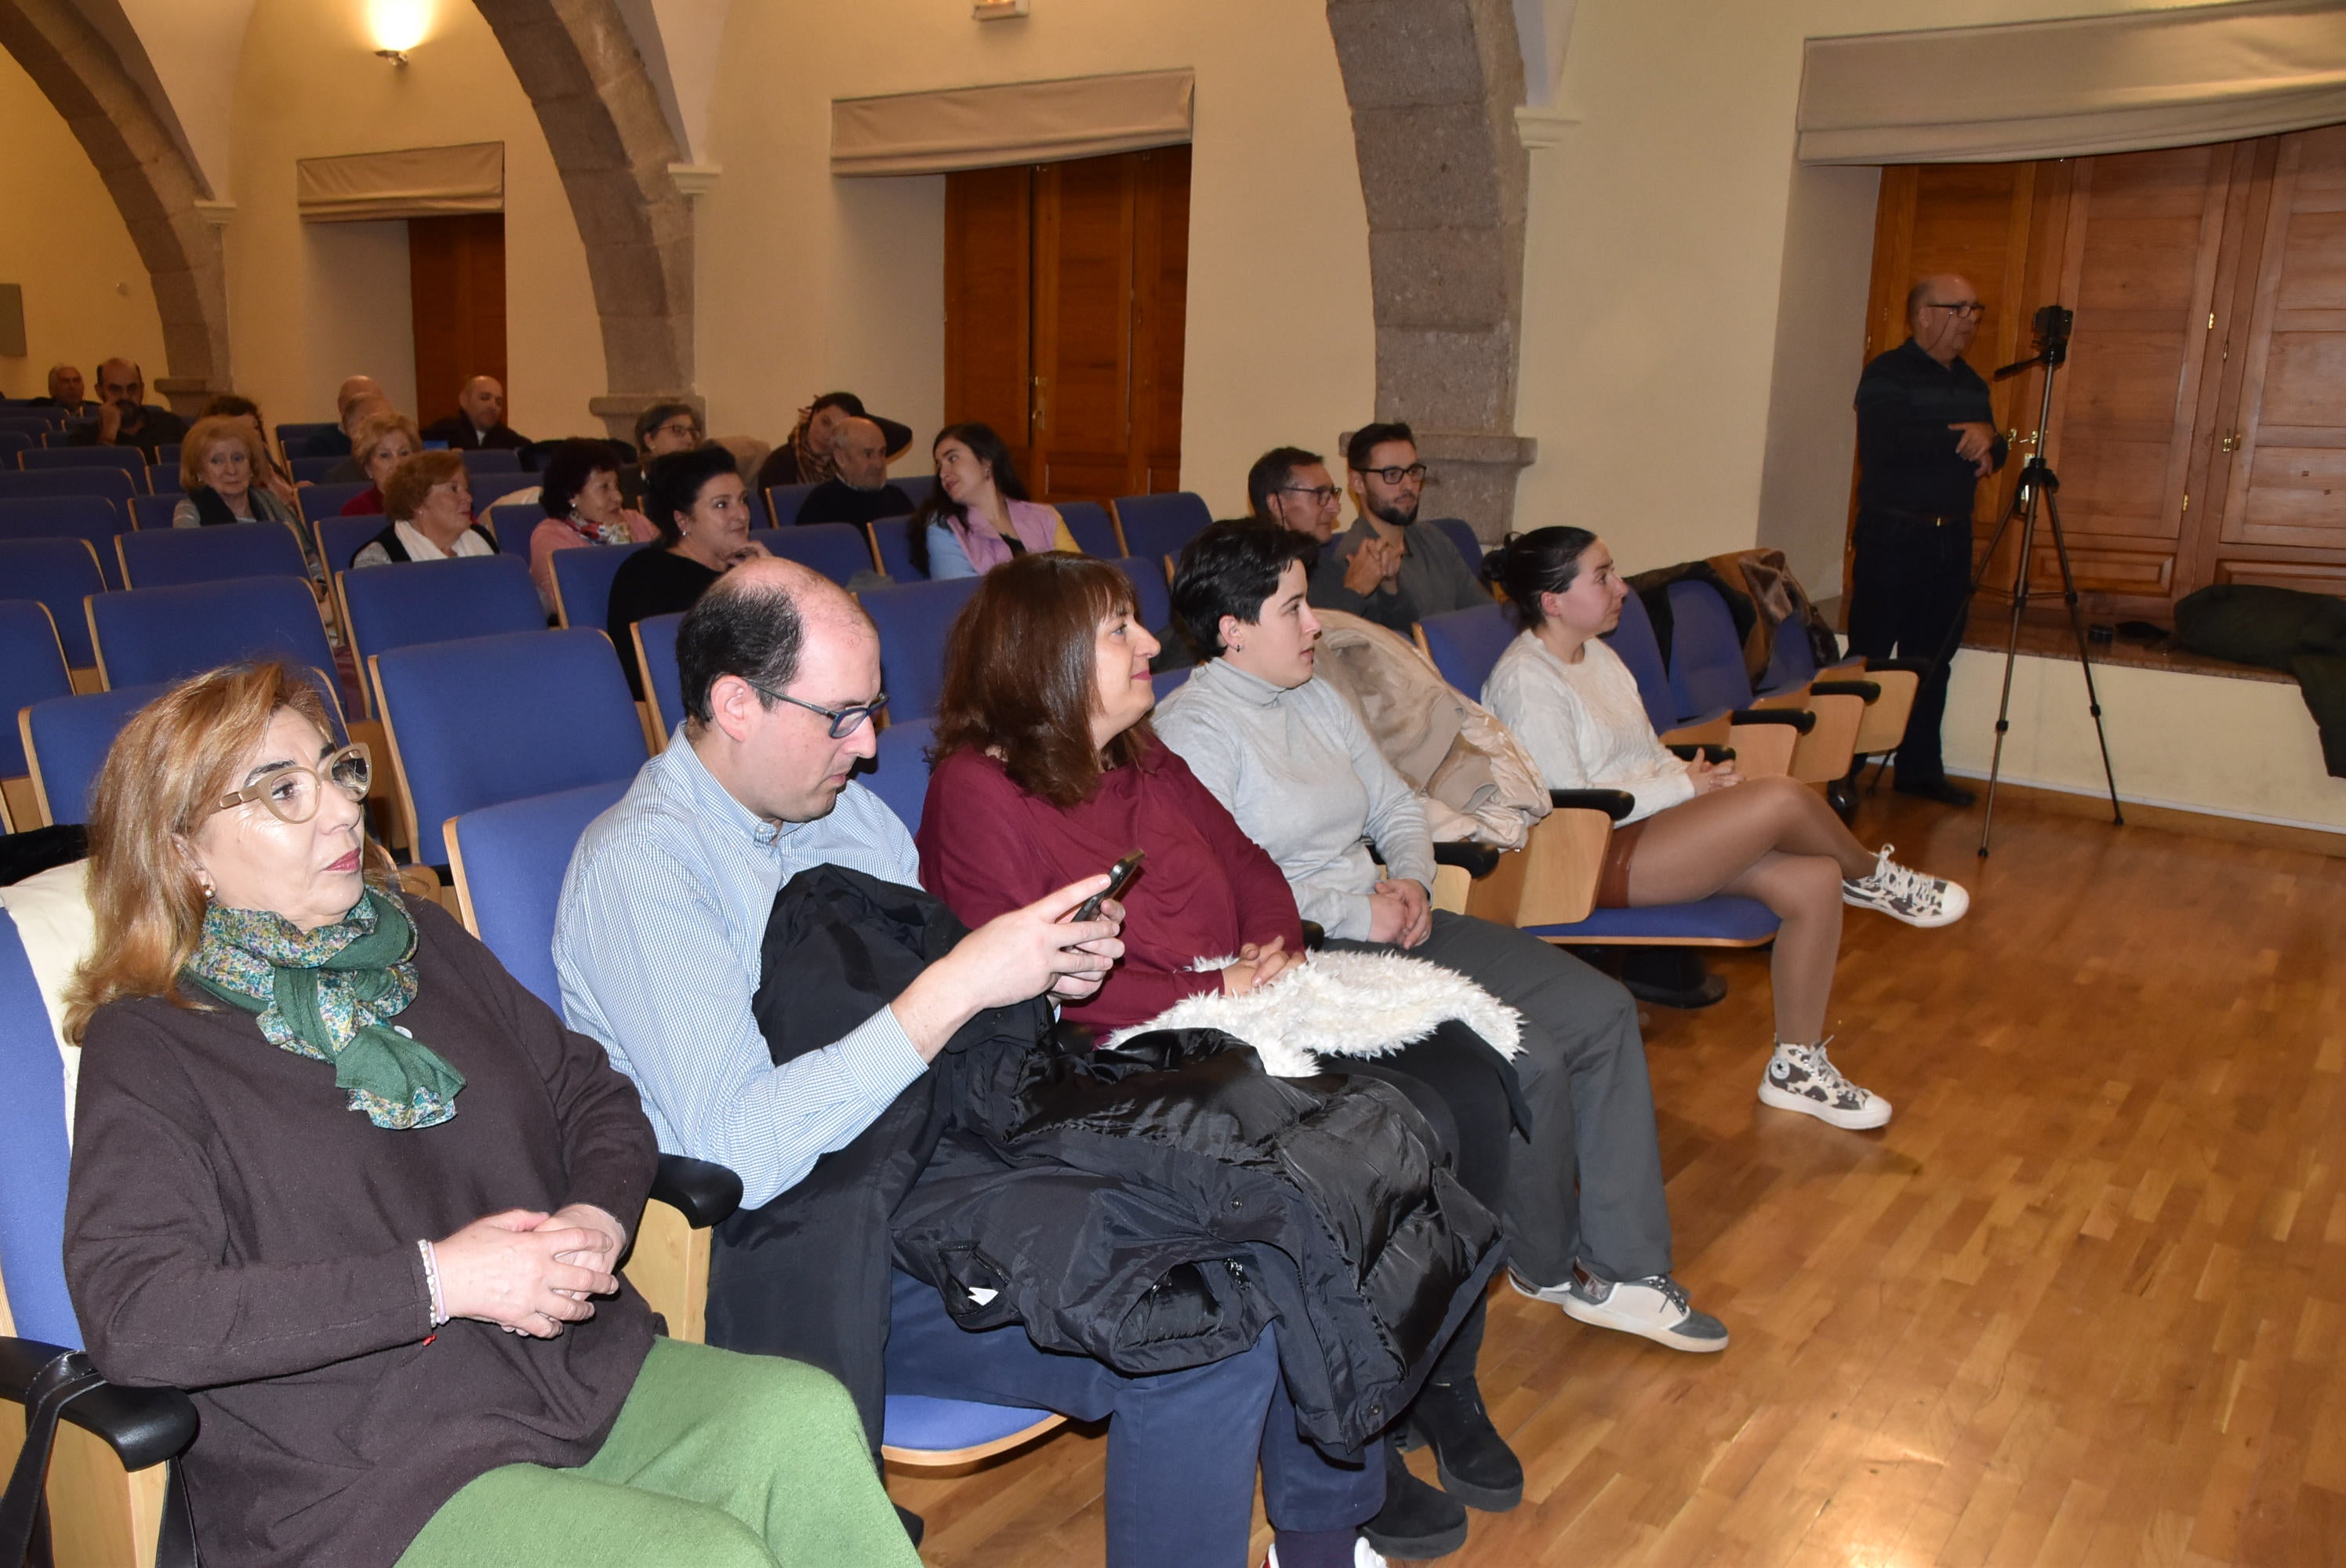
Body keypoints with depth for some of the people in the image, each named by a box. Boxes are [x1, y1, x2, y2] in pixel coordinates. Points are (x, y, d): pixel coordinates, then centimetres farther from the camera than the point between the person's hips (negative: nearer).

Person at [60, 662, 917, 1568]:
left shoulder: (419, 941, 17)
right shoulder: (145, 1048, -1)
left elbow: (594, 1094, 19)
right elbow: (130, 1315, -14)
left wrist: (598, 1218, -5)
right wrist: (436, 1279, -18)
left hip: (586, 1374, 5)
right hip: (367, 1486, -5)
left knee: (807, 1417, -24)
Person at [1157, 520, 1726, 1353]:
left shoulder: (1317, 699, 16)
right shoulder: (1192, 727, -11)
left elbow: (1397, 806, 22)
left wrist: (1412, 881, 1)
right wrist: (1353, 913, -16)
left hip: (1388, 923, 9)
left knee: (1601, 1009, -3)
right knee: (1529, 1061, -21)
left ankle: (1620, 1269, 1)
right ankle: (1546, 1264, 7)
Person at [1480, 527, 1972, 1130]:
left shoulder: (1597, 654, 15)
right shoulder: (1525, 681, -15)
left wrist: (1692, 773, -2)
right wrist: (1684, 785, -14)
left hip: (1651, 826, 10)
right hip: (1595, 858, -10)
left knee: (1815, 880, -9)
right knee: (1782, 798, -23)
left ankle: (1796, 1065, 2)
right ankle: (1874, 878, 11)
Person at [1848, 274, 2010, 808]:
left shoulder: (1971, 382, 17)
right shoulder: (1886, 374, -7)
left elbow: (1994, 453, 16)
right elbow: (1886, 445, -23)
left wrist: (1987, 443, -8)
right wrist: (1962, 440, -13)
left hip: (1951, 539, 7)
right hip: (1892, 537, -7)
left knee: (1932, 660, 10)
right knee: (1868, 658, -5)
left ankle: (1921, 768, 18)